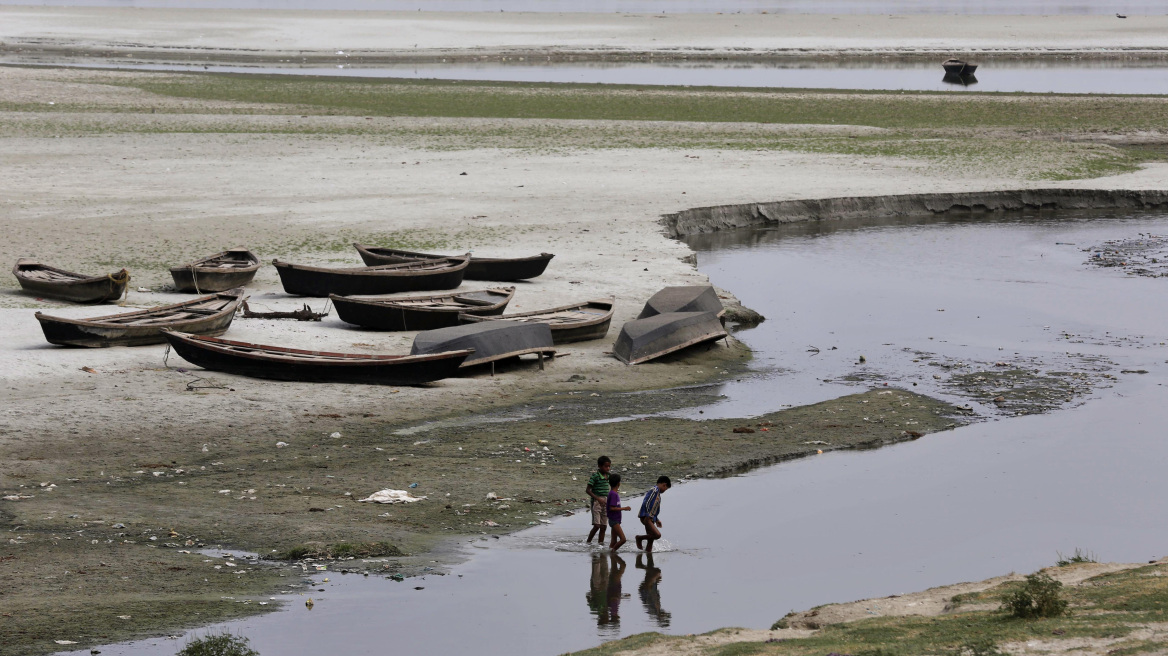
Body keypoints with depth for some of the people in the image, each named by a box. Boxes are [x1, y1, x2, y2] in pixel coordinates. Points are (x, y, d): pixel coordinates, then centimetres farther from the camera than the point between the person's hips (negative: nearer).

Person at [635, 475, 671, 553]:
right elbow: (646, 503, -21)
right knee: (657, 535, -21)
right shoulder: (654, 490, -11)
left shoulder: (657, 492, 20)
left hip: (650, 518, 11)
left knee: (651, 539, 12)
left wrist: (657, 520, 29)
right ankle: (639, 538, -4)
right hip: (646, 517, -11)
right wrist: (648, 517, -23)